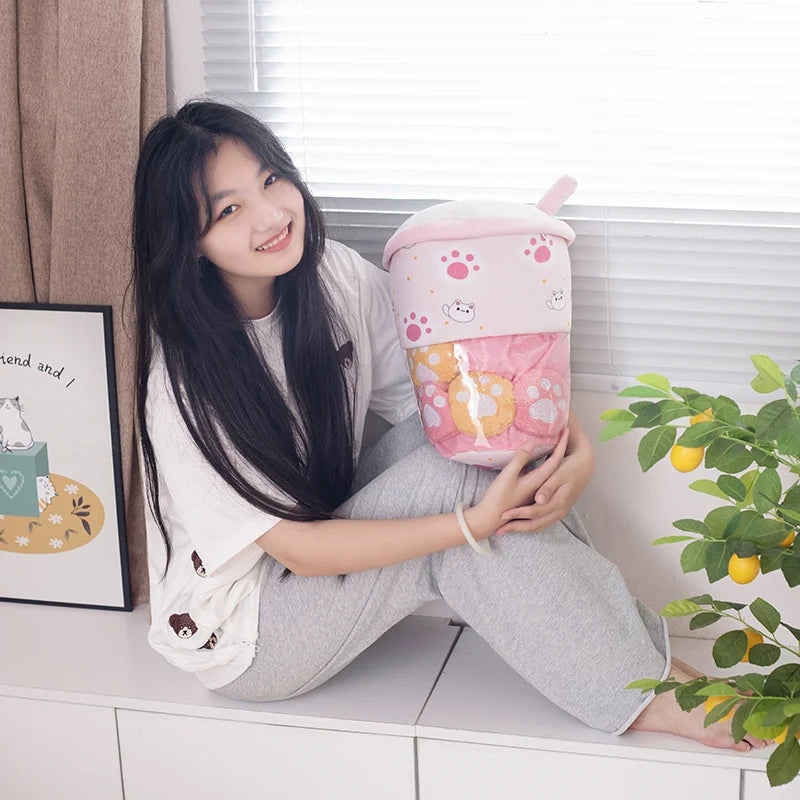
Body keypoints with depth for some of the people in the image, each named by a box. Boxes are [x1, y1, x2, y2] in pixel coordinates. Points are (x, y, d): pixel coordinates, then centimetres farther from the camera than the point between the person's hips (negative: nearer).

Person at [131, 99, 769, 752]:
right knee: (446, 477, -27)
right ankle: (645, 695, -18)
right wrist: (476, 523, -32)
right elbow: (297, 547, -25)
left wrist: (578, 449, -26)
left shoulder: (337, 278, -9)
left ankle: (636, 635, -13)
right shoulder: (183, 376, -25)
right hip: (241, 636, -6)